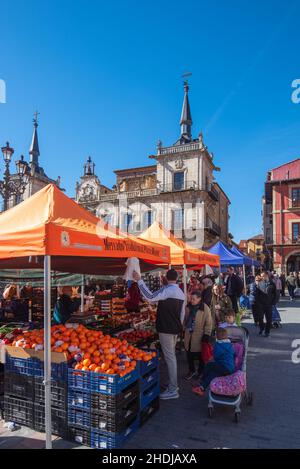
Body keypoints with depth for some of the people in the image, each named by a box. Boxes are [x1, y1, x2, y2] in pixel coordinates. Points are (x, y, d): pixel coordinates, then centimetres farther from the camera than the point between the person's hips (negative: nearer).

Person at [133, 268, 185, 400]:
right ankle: (173, 384, 33)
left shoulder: (167, 290, -18)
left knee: (170, 358, -2)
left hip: (166, 329, -9)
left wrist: (139, 280, -26)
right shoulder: (181, 292, 9)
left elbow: (150, 297, -29)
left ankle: (173, 390, 6)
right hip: (175, 329, 9)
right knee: (172, 356, 20)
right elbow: (182, 313, 15)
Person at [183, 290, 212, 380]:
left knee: (200, 356, 10)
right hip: (189, 334, 5)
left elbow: (208, 323, -11)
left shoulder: (205, 308, -14)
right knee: (189, 354, 15)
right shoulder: (189, 307, 1)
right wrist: (184, 329, 14)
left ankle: (201, 372, 29)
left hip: (199, 335, -5)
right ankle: (192, 370, 33)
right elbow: (185, 319, 15)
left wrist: (206, 335, -13)